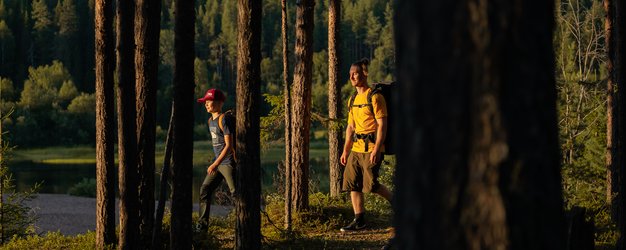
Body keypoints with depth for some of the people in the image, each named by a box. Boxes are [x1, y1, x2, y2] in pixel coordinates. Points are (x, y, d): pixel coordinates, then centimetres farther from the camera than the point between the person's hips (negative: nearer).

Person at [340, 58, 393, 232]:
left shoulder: (375, 97, -11)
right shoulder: (353, 100, 15)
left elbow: (382, 125, -15)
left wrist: (376, 150, -22)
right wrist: (345, 150, 17)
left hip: (371, 147, -8)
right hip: (356, 148, 8)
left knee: (371, 184, -10)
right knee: (352, 183, 2)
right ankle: (359, 220, 7)